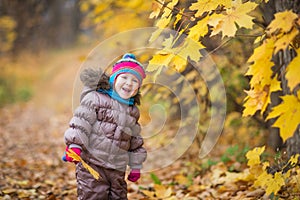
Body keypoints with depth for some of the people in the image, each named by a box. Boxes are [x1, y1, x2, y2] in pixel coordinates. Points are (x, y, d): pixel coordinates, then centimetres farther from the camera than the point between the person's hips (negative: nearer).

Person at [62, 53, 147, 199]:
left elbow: (135, 141, 21)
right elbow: (81, 122, -12)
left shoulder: (133, 111, 14)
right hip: (91, 164, -6)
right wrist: (74, 145, -24)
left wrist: (136, 166, 22)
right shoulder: (96, 98, -5)